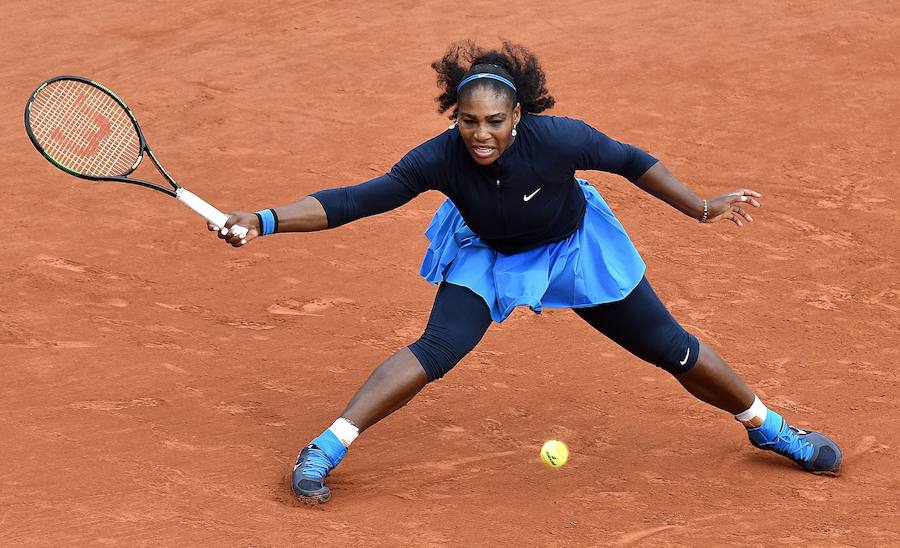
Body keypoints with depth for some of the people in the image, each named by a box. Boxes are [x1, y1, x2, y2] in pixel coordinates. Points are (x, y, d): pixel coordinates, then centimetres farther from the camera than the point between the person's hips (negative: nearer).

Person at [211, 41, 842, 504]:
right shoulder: (442, 159, -34)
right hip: (486, 255, 0)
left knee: (673, 348, 6)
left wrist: (704, 209, -11)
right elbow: (358, 200, -36)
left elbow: (631, 161, -18)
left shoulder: (558, 139, -36)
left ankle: (766, 425, 31)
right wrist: (267, 220, -47)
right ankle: (326, 450, -15)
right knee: (437, 349, -23)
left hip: (573, 248, 0)